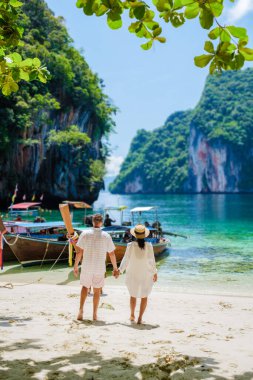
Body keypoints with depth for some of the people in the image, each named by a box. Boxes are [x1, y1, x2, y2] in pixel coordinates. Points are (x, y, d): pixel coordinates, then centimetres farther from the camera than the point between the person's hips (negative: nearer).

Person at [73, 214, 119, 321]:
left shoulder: (85, 234, -6)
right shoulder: (106, 236, -5)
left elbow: (79, 252, -7)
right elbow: (112, 254, -1)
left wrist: (75, 266, 3)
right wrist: (115, 268, 9)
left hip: (86, 267, 0)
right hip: (100, 268, 0)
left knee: (85, 287, 18)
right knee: (97, 290, 13)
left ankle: (81, 309, 4)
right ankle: (95, 314, 17)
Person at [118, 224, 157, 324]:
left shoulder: (130, 245, -13)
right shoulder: (149, 246, -12)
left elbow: (125, 260, -7)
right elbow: (152, 261, -6)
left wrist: (120, 270, 6)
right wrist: (155, 273, 6)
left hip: (133, 274, 1)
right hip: (146, 274, -1)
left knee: (133, 295, 19)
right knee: (144, 296, 12)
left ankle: (132, 315, 31)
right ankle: (140, 318, 7)